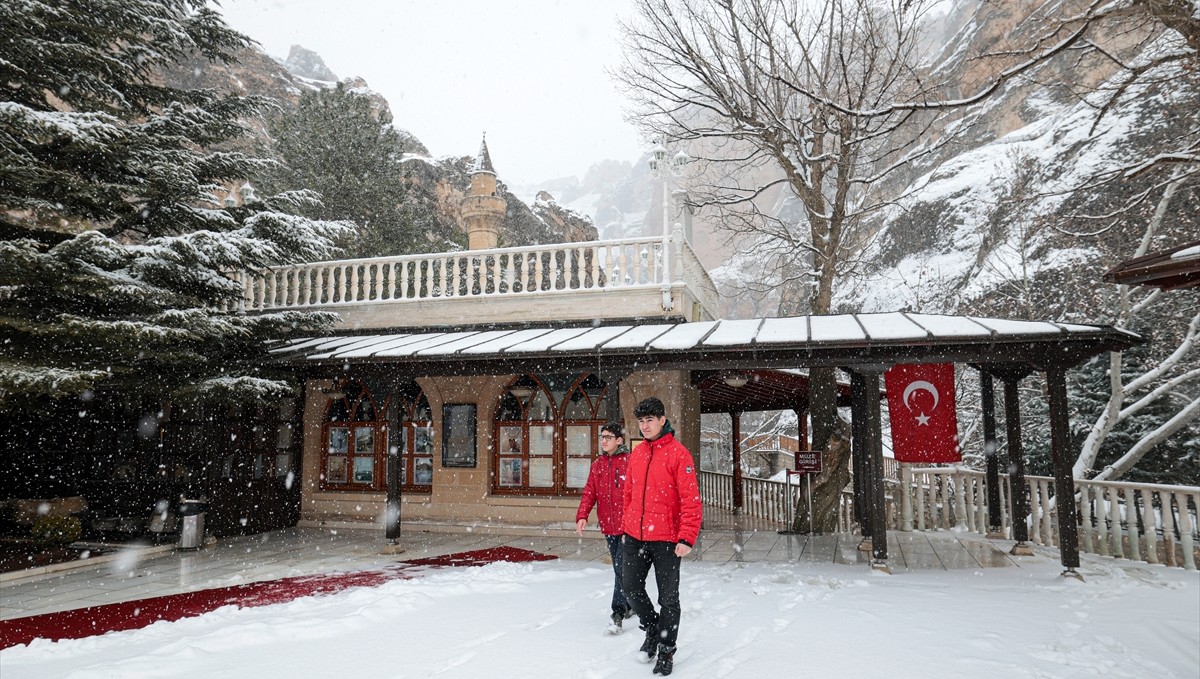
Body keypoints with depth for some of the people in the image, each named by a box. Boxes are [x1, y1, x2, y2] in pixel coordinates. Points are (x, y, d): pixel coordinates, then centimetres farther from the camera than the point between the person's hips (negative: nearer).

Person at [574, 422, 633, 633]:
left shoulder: (630, 462, -9)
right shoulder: (597, 464, 9)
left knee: (622, 570, -7)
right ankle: (630, 604, 35)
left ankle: (618, 615, 0)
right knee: (619, 569, 17)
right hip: (608, 526, 6)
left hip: (627, 526, -6)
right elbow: (589, 492, 7)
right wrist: (582, 515, -7)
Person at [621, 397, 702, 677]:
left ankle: (666, 652, 25)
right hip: (635, 536, 5)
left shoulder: (678, 453, -11)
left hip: (666, 539, -5)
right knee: (630, 585, 10)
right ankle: (652, 628, 36)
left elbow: (691, 499, -15)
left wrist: (687, 538, -20)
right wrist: (627, 526, 16)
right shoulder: (636, 453, 7)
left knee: (668, 598, 7)